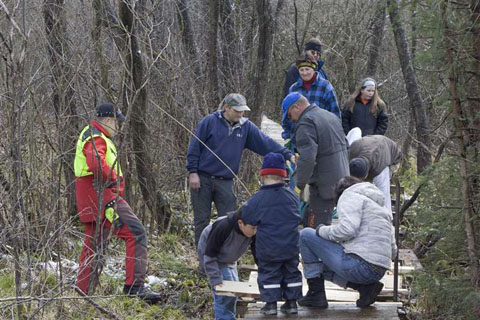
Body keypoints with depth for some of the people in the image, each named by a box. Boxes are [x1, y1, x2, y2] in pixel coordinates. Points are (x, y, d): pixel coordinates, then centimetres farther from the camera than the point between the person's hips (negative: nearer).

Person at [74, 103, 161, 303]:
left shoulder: (92, 135, 23)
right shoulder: (96, 139, -12)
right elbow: (96, 162, -32)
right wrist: (112, 178, -19)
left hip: (92, 201, 11)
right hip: (103, 196, -11)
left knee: (95, 245, 16)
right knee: (135, 234, -14)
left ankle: (82, 292, 19)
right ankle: (134, 285, -20)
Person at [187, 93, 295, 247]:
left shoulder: (246, 127, 5)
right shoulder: (210, 122, -4)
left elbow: (266, 143, 0)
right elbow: (194, 147, -3)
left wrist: (288, 155, -11)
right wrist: (193, 172, -8)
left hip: (225, 182, 3)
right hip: (202, 179, -3)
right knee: (202, 220, 2)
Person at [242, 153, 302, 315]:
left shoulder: (256, 200, -10)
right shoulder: (292, 197, 1)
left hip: (268, 249, -3)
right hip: (292, 247, 3)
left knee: (269, 273, 10)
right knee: (291, 272, 17)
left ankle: (271, 303, 6)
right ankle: (292, 301, 19)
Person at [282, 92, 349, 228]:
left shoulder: (306, 123, -14)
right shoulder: (331, 116, 18)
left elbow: (307, 158, -25)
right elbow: (345, 147, 25)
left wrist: (300, 185, -17)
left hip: (324, 185, -10)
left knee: (316, 227, -9)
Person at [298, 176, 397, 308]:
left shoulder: (350, 196, 3)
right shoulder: (381, 207, 28)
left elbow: (348, 229, -16)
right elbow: (393, 251, 24)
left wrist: (322, 230, 1)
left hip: (359, 265, -8)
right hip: (379, 272, 8)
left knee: (306, 235, 6)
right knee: (323, 265, 31)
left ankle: (316, 294, 3)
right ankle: (366, 286, 10)